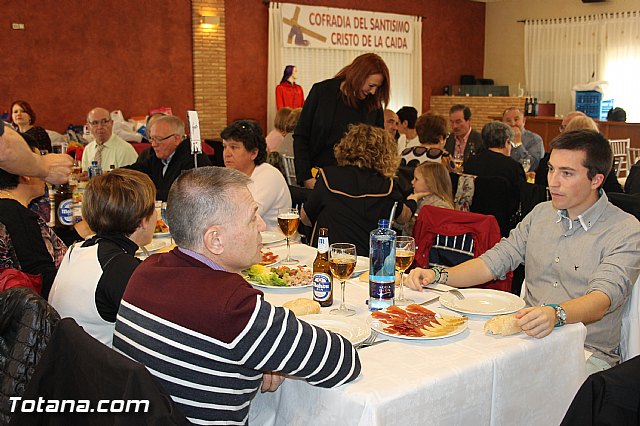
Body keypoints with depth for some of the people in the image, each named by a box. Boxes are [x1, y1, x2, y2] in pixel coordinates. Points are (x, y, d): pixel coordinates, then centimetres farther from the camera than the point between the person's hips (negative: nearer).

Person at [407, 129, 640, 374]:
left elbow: (603, 297, -22)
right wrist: (439, 276, -6)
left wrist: (556, 314, -43)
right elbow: (494, 261, 10)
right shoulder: (541, 213, 13)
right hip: (529, 336, 5)